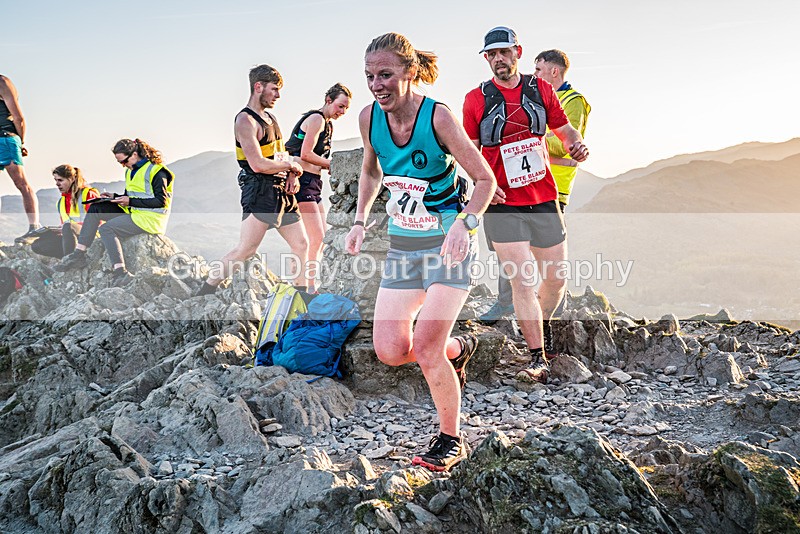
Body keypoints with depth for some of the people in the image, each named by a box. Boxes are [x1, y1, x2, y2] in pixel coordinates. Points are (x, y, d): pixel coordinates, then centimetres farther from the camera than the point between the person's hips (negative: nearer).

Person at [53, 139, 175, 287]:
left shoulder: (156, 171, -14)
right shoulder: (131, 170, 15)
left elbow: (161, 201, -18)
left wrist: (130, 202, -18)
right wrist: (115, 197, 3)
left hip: (150, 217, -9)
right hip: (132, 212, 9)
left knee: (106, 229, -23)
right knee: (95, 208, 0)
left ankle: (120, 273, -32)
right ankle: (79, 255, -5)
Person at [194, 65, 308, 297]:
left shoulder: (270, 117, 17)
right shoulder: (245, 120, -12)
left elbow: (284, 154, 22)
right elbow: (258, 164, -21)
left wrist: (292, 177, 1)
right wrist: (292, 166, -7)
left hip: (282, 192, 9)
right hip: (260, 192, -9)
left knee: (301, 245, 10)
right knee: (245, 250, -11)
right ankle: (202, 294, 0)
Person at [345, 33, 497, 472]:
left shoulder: (438, 117, -18)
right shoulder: (369, 117, -3)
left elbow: (485, 179, -12)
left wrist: (465, 224, -28)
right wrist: (360, 221, 9)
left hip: (448, 246, -5)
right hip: (402, 246, 6)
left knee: (425, 348, -13)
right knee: (390, 350, -1)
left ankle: (450, 439, 11)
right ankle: (458, 348, 31)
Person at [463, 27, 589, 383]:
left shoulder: (541, 89, 8)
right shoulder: (476, 99, 1)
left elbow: (564, 128, 17)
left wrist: (576, 144, -5)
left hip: (544, 200, 4)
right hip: (502, 206, -3)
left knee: (556, 279, 10)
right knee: (522, 281, -7)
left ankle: (535, 331, 36)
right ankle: (538, 360, 2)